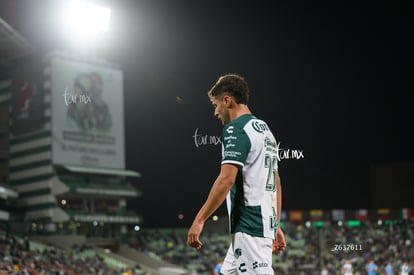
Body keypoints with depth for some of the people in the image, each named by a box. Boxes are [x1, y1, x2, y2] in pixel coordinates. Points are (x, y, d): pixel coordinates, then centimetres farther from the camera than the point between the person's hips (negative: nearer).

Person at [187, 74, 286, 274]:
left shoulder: (235, 129, -10)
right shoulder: (265, 129, 18)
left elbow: (226, 179, -21)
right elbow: (276, 182, 20)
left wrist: (199, 220, -19)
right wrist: (276, 225, 24)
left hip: (248, 227, -10)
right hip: (265, 222, 10)